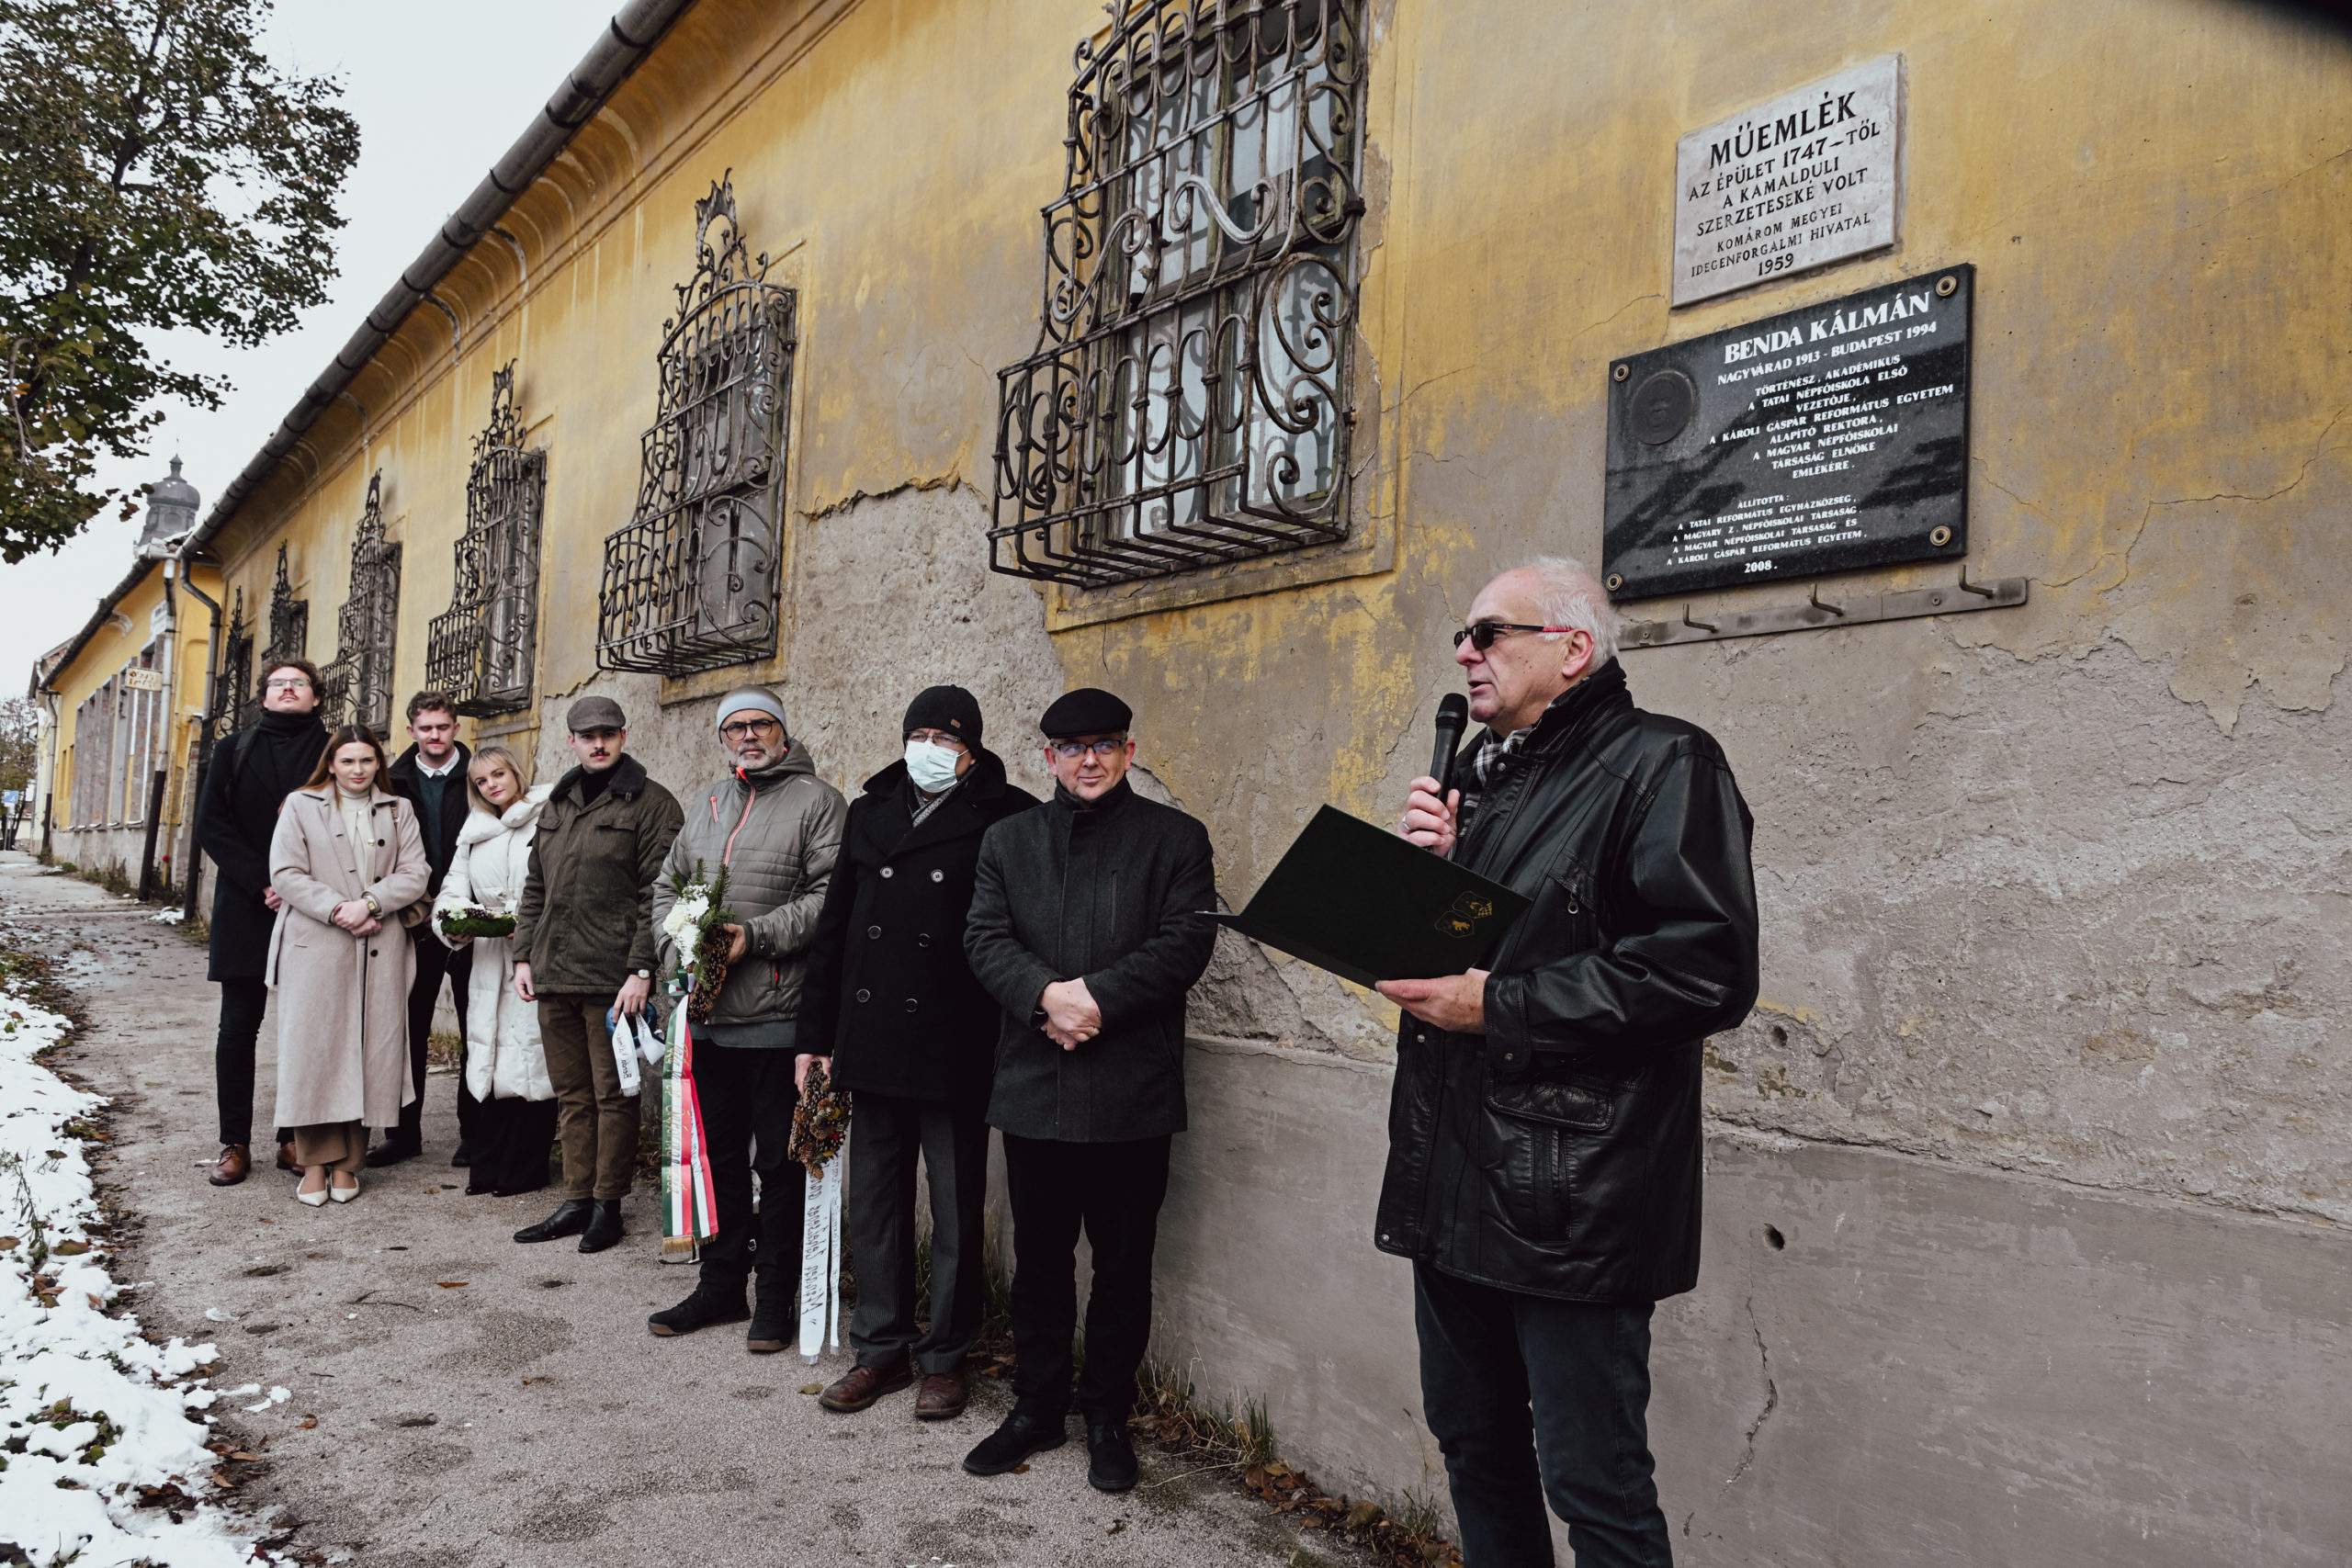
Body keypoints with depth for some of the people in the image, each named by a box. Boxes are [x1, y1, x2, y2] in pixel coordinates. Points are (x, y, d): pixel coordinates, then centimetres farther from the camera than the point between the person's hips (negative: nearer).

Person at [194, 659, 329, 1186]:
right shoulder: (234, 751, 10)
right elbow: (211, 826, 2)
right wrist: (263, 883, -10)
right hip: (245, 910, 1)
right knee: (239, 1027, 4)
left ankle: (294, 1137, 12)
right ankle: (235, 1143, 11)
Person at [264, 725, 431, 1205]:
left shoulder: (398, 811, 14)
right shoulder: (300, 806, 7)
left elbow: (415, 872, 4)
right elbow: (287, 873, -2)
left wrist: (370, 902, -13)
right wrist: (337, 909, -14)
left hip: (380, 949, 2)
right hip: (314, 946, -2)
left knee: (371, 1050, 1)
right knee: (314, 1049, -2)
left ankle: (347, 1161, 10)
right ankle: (315, 1160, 7)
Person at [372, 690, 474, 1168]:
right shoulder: (395, 782, 7)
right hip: (413, 925, 2)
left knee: (475, 1029, 5)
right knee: (409, 1029, 7)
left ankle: (474, 1132, 14)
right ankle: (404, 1132, 18)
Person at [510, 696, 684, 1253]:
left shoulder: (651, 804, -5)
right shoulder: (555, 805, 18)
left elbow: (657, 893, -11)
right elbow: (535, 889, 22)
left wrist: (641, 970, -17)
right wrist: (524, 956, 13)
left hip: (611, 976, -7)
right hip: (553, 977, 7)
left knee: (613, 1093, 1)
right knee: (572, 1094, 13)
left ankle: (607, 1204, 12)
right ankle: (576, 1200, 22)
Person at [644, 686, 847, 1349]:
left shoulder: (817, 802, -4)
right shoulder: (707, 805, 17)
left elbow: (829, 897, -13)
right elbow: (667, 885, 20)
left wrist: (754, 936, -20)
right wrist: (677, 950, 3)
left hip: (778, 1017, -6)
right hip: (708, 1016, 6)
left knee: (780, 1162, 3)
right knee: (719, 1155, 16)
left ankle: (777, 1295, 16)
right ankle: (721, 1282, 30)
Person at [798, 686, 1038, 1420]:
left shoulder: (1004, 819, -5)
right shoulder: (870, 813, 11)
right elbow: (832, 928, 13)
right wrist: (814, 1036, 11)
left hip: (953, 1050, -5)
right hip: (872, 1045, 5)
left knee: (956, 1215, 8)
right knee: (875, 1207, 14)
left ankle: (945, 1359, 24)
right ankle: (881, 1350, 30)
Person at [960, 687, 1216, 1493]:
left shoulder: (1175, 837, 3)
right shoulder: (1009, 839, 12)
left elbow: (1186, 940, -8)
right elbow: (985, 937, 2)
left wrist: (1097, 996, -16)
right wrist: (1046, 995, -16)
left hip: (1132, 1092, -2)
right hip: (1033, 1086, 3)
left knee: (1123, 1265, 9)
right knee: (1038, 1260, 14)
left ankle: (1108, 1419, 26)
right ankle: (1036, 1409, 31)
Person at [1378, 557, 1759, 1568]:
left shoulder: (1661, 764, -10)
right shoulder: (1478, 775, 16)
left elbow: (1708, 967, -22)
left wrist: (1497, 1004, -20)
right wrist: (1420, 866, -1)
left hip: (1568, 1205, -8)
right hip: (1449, 1183, 8)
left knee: (1593, 1485, 3)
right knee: (1472, 1445, 21)